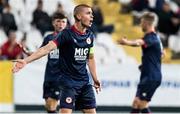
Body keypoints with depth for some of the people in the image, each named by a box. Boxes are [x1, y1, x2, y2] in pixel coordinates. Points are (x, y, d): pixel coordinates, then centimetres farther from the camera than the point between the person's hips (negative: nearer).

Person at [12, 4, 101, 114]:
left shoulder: (90, 35, 6)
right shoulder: (67, 34, -13)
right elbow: (47, 48, -23)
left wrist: (95, 79, 19)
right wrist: (26, 60, -33)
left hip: (84, 81, 6)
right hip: (69, 81, -6)